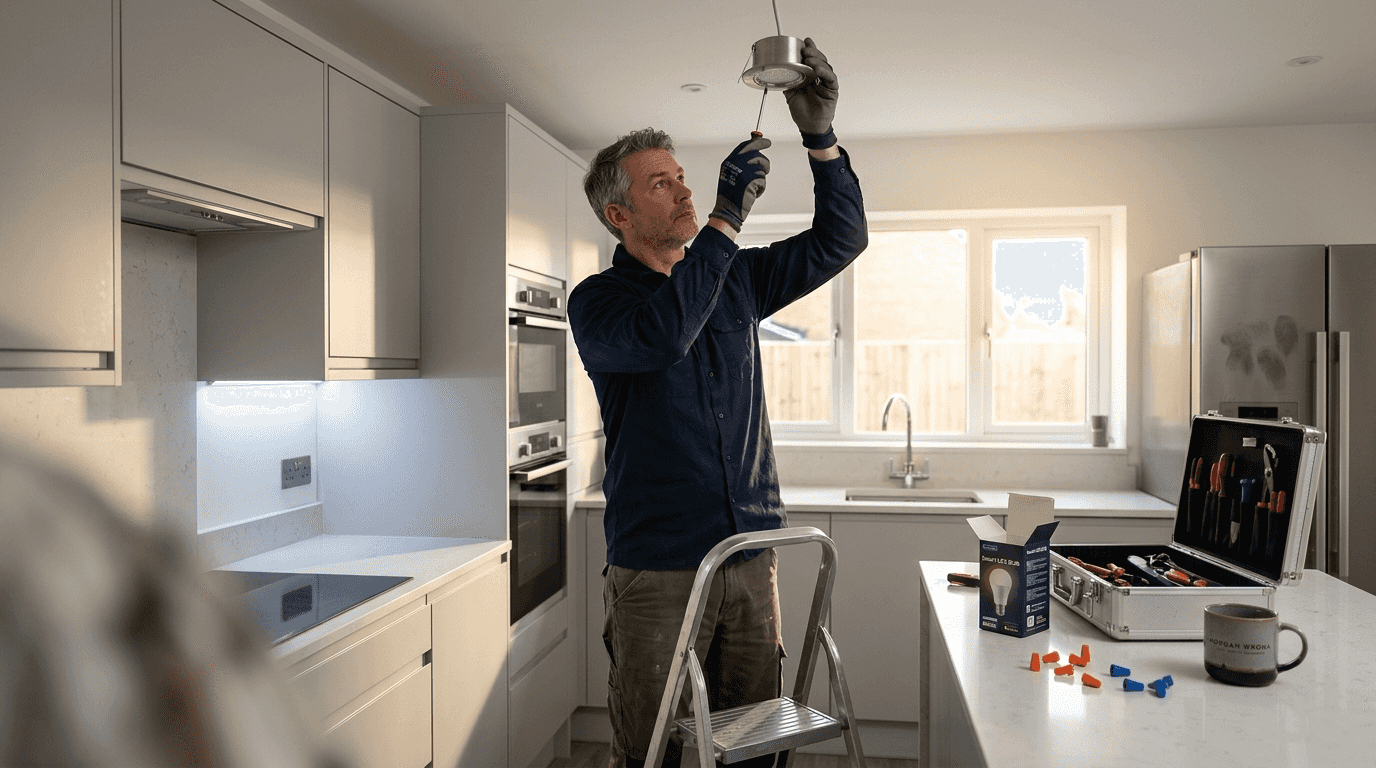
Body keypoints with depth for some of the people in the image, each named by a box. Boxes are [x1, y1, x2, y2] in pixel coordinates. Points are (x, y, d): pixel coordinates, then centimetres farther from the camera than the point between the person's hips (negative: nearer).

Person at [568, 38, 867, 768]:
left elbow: (838, 241, 8)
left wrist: (820, 137, -5)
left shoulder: (735, 280, 11)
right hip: (657, 570, -4)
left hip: (751, 561, 5)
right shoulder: (597, 301, -4)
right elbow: (659, 335, -26)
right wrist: (726, 215, -24)